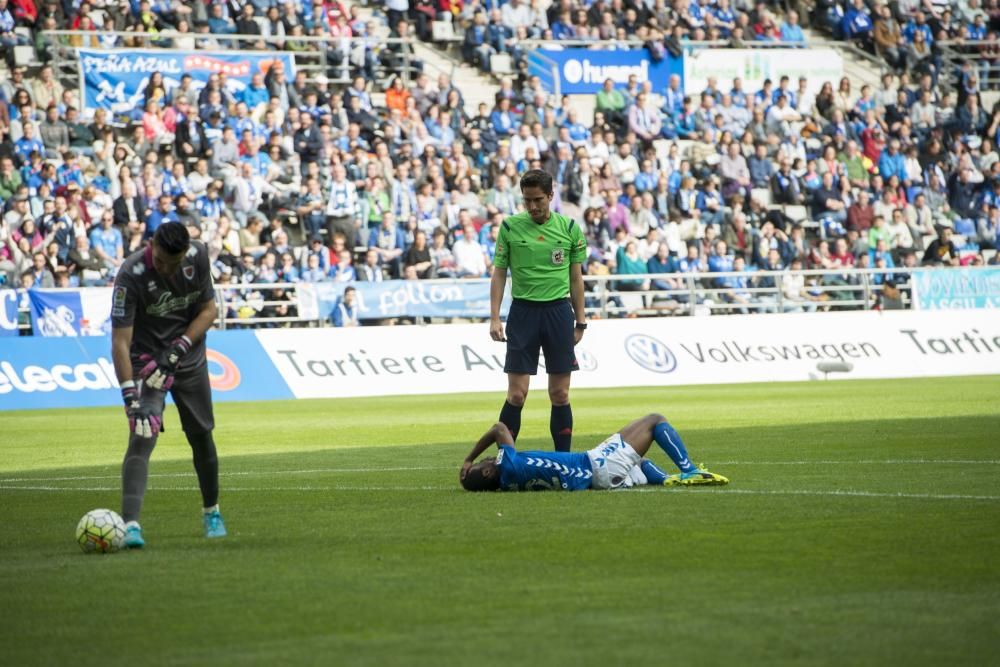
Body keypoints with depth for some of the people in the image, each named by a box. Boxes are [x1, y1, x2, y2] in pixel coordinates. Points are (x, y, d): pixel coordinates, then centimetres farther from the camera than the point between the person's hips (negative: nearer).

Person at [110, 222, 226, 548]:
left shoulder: (198, 256, -14)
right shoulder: (131, 274, -28)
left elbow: (209, 309, -3)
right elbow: (120, 342, -29)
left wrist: (177, 350, -16)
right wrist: (131, 397, -37)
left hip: (190, 359, 4)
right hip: (147, 360, -4)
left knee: (201, 435, 12)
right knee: (143, 436, -21)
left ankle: (211, 510, 34)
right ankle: (130, 524, -29)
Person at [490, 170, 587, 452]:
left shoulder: (569, 228, 3)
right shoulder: (510, 227, 1)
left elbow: (576, 278, 10)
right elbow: (499, 274, 4)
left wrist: (580, 321, 8)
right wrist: (495, 318, -4)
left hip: (559, 310, 1)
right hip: (523, 310, -1)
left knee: (560, 394, 2)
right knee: (517, 394, -5)